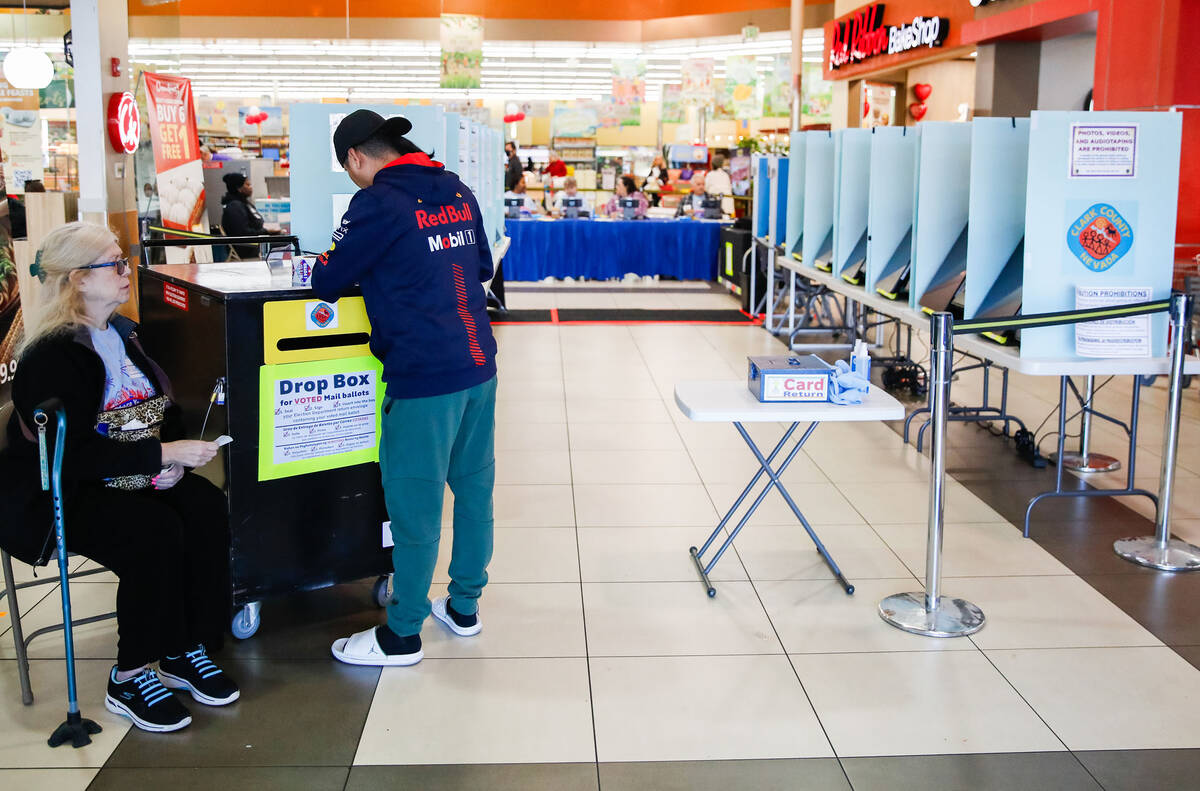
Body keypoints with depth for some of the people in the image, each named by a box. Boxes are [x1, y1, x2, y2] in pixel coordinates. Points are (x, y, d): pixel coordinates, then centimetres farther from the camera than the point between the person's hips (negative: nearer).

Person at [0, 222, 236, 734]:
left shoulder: (122, 334, 10)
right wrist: (160, 455, -27)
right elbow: (72, 455, -26)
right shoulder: (53, 356, -17)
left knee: (207, 507, -18)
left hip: (127, 478, 8)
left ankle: (183, 652, -8)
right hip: (56, 496, -7)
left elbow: (164, 408, 15)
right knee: (155, 532, -30)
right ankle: (129, 680, -14)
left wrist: (172, 458, -6)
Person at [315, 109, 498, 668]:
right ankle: (464, 605, 31)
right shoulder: (456, 192, 12)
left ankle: (402, 634, 14)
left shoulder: (378, 203, -11)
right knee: (474, 485, 16)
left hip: (425, 376, -8)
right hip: (479, 366, 8)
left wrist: (328, 266, 16)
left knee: (415, 503, 2)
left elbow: (327, 282, -6)